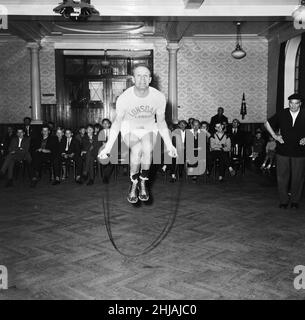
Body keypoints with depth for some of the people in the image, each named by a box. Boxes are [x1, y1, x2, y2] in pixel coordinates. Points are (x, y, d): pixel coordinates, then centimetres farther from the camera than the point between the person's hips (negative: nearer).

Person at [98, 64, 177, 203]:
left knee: (147, 149, -31)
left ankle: (143, 183, -9)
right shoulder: (124, 98, -23)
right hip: (130, 128, -1)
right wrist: (108, 147, -19)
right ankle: (133, 184, -11)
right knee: (137, 149, -32)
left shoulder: (159, 97, -19)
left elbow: (161, 122, -4)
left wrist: (169, 144, -11)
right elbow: (117, 122, -12)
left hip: (149, 128, 1)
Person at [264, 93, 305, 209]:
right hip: (283, 151, 1)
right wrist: (275, 136, 4)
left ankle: (295, 201, 21)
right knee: (282, 177, 4)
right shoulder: (282, 114, 1)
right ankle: (283, 201, 16)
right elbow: (267, 123, 12)